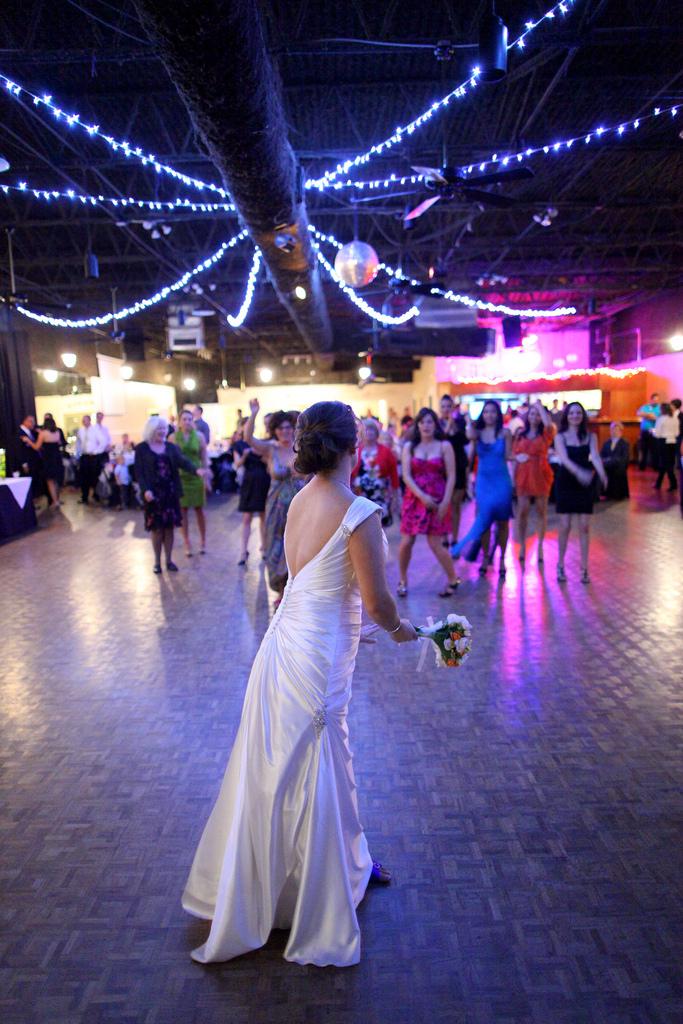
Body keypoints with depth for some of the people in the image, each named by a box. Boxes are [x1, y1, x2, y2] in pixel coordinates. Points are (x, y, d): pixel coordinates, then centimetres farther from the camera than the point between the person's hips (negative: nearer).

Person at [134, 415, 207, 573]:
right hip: (153, 493, -3)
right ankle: (157, 561, 16)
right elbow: (139, 472, -7)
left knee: (169, 527, 7)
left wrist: (196, 470, -25)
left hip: (170, 492, 3)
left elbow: (182, 461, -6)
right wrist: (145, 490, -20)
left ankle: (169, 560, 17)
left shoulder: (171, 447, 7)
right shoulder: (142, 448, -3)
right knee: (156, 528, 3)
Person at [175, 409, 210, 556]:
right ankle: (187, 544, 15)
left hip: (196, 476, 0)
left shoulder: (199, 436, -1)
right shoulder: (173, 437, -3)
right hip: (180, 477, 0)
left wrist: (207, 475, 2)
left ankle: (203, 541, 22)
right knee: (183, 510, 4)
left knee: (199, 510, 8)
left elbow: (204, 458, 3)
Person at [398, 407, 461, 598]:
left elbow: (451, 476, -3)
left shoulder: (444, 446, 1)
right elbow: (406, 476, -3)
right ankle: (403, 580, 19)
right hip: (414, 498, 2)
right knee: (406, 542, -1)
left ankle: (453, 580, 16)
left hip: (437, 500, -2)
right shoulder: (409, 446, 5)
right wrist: (422, 496, -15)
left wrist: (446, 502, -12)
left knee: (435, 544, -4)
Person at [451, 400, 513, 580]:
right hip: (483, 481, 1)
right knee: (484, 520, 1)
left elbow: (508, 456, -1)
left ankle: (501, 559, 16)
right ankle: (486, 557, 15)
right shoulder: (478, 432, 3)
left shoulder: (504, 432, 0)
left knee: (502, 521, 5)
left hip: (501, 481, -1)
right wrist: (471, 422, -14)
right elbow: (470, 436, -21)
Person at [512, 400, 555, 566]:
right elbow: (513, 453, 13)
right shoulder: (520, 433, 11)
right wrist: (517, 457, -10)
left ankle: (540, 546, 15)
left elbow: (549, 424, -21)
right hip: (523, 474, 1)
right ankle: (522, 545, 10)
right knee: (522, 511, -1)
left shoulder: (546, 433, 2)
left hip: (540, 474, -1)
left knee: (542, 511, 5)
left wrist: (540, 406, -8)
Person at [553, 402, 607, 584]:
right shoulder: (561, 437, -2)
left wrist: (602, 474, -34)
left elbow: (595, 456, -13)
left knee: (584, 527, 2)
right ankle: (561, 565, 15)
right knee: (565, 526, -1)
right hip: (565, 483, -2)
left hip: (585, 484, 2)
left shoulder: (590, 436, 3)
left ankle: (584, 568, 11)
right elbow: (564, 458, -18)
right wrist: (579, 471, -38)